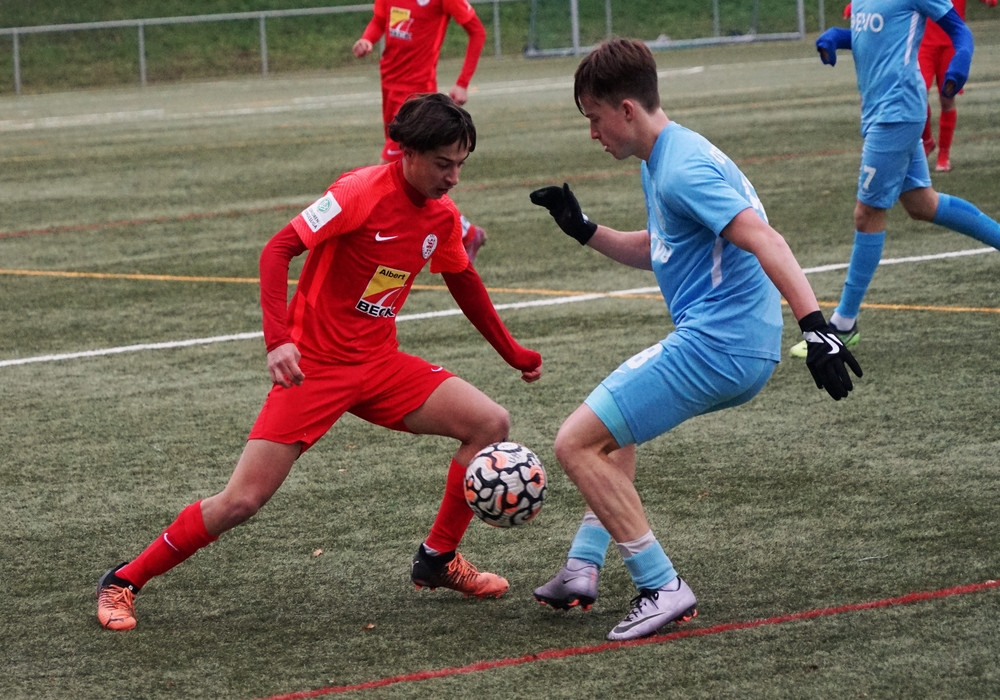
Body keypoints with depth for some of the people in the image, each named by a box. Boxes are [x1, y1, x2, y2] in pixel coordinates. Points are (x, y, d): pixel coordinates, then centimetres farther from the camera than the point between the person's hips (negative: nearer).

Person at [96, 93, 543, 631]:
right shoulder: (363, 192, -19)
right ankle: (123, 582, 4)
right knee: (242, 501, -12)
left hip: (379, 364, 7)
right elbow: (278, 250, -21)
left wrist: (513, 354, 29)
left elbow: (463, 283, 22)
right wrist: (278, 338, -33)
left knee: (490, 424, -6)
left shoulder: (442, 217, 3)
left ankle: (438, 560, 10)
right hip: (315, 364, -7)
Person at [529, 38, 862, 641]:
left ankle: (663, 589, -7)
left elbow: (763, 240, -28)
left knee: (577, 444, -8)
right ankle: (582, 572, 30)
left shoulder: (681, 169, -18)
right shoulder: (661, 160, 16)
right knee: (613, 429, 31)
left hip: (716, 345, -11)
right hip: (746, 348, 11)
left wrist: (814, 323, -37)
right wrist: (583, 229, 22)